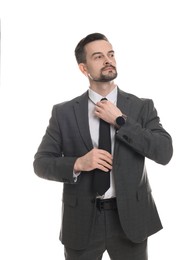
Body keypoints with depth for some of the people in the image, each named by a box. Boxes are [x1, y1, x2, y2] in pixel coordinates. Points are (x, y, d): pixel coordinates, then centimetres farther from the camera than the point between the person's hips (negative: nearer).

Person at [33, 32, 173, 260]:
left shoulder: (142, 107, -1)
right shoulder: (63, 112, -1)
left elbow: (164, 153, -12)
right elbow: (41, 163, -2)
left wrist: (120, 120, -16)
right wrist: (78, 164, -19)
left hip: (130, 217, 1)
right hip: (81, 220, 0)